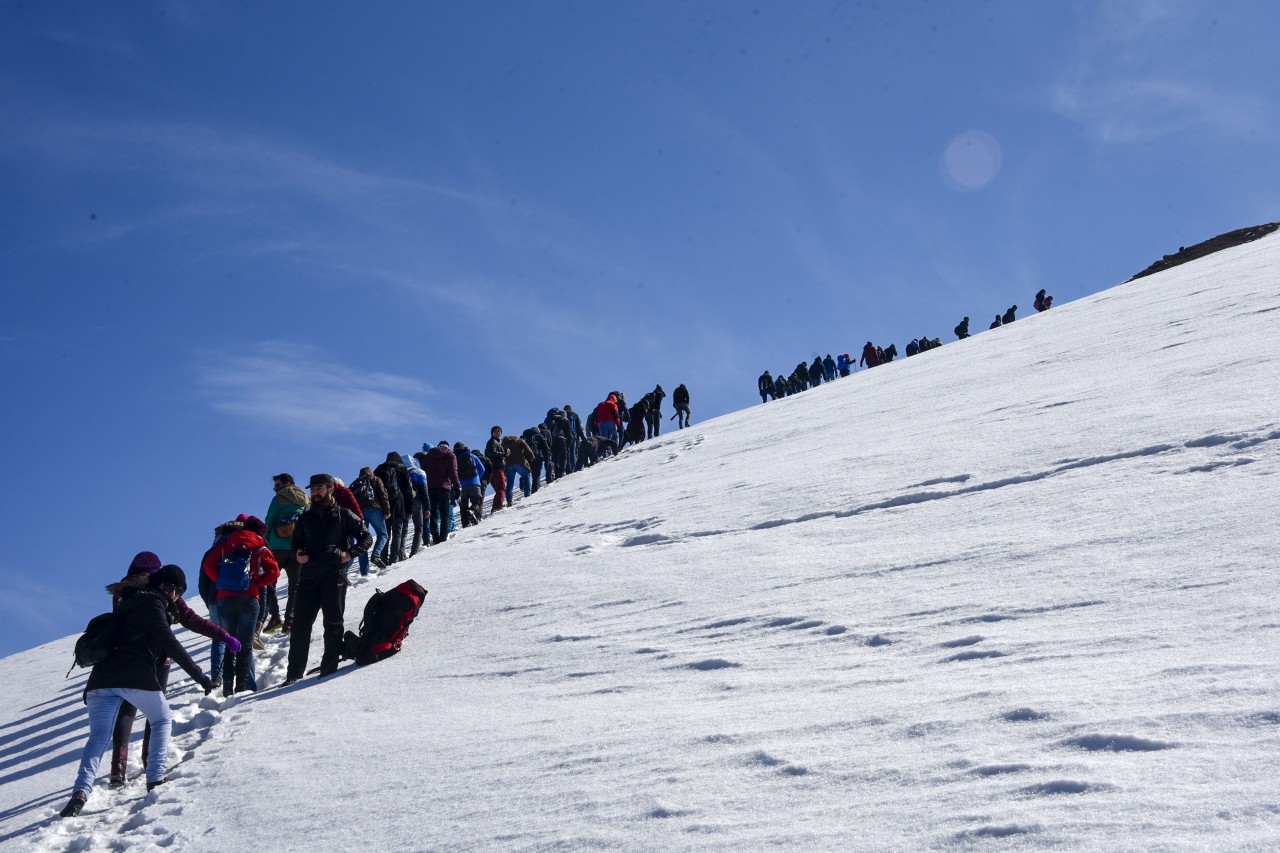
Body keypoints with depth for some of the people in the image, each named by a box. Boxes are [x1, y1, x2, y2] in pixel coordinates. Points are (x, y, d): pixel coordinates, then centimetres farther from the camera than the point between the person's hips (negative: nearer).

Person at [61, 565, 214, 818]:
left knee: (98, 737, 0)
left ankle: (81, 791, -23)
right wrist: (198, 675, -8)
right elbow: (170, 644, -7)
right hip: (136, 678, -6)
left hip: (102, 677, 6)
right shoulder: (153, 605, 2)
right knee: (162, 721, 16)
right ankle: (155, 778, 2)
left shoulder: (131, 603, 29)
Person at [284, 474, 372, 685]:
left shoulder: (343, 515, 5)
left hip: (334, 576, -4)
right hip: (308, 577, 4)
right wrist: (298, 553, 4)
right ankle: (294, 673, 3)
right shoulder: (305, 518, 17)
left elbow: (366, 538, 5)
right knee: (300, 624, -1)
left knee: (333, 624, -1)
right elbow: (296, 541, 27)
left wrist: (349, 553, -11)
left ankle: (329, 670, 4)